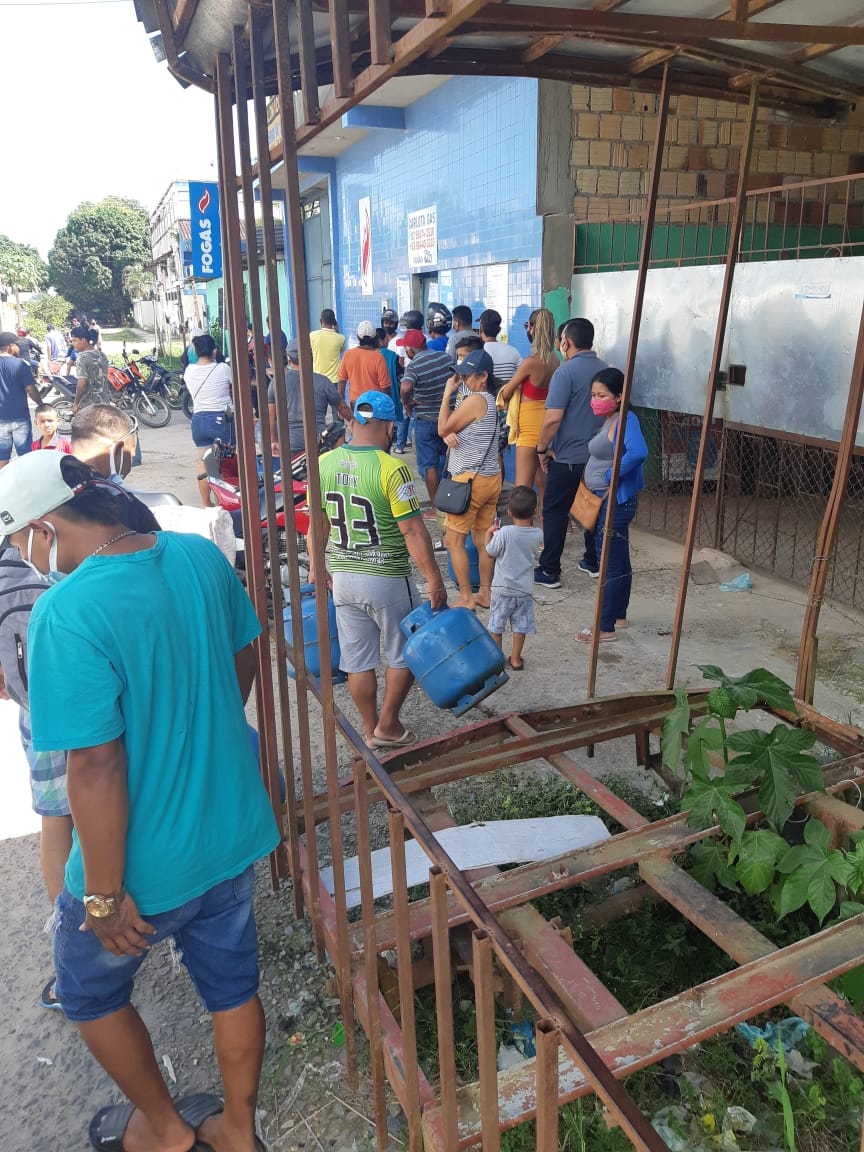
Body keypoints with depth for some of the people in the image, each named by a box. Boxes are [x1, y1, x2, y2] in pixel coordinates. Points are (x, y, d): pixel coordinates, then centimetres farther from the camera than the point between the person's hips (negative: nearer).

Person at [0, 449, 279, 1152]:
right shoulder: (203, 557, -7)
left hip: (147, 862, -5)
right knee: (233, 984, 24)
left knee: (90, 990, 26)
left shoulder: (66, 612, -27)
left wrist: (105, 896, -14)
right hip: (233, 831, 6)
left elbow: (95, 765, -26)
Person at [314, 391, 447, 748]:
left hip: (343, 578, 5)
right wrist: (434, 580, -11)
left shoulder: (324, 464, -1)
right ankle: (388, 726, 24)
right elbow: (413, 532, -19)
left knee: (358, 660, 15)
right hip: (387, 581, -5)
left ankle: (370, 730, 28)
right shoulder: (392, 469, -19)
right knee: (405, 653, 16)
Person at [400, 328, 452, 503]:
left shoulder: (413, 366, -18)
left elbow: (406, 388, -35)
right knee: (444, 460, 23)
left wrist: (407, 403, -17)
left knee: (428, 465, 3)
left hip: (426, 420, -5)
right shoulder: (446, 357, -1)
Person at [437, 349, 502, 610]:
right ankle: (485, 593, 20)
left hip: (471, 479, -9)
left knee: (454, 540, 0)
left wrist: (447, 393, -4)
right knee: (483, 539, 13)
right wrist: (450, 434, -13)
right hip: (491, 477, 9)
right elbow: (448, 430, 11)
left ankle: (466, 598, 2)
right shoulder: (489, 399, 13)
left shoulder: (475, 400, -16)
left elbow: (442, 429, -9)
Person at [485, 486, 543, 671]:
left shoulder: (504, 533, -20)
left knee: (496, 625, 14)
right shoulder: (537, 535, -10)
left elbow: (490, 553, -8)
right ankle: (515, 659, 21)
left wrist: (489, 533, 6)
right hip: (525, 589, 3)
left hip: (502, 588, -2)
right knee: (520, 626, 14)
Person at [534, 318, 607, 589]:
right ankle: (593, 562, 27)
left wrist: (542, 449, -9)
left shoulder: (566, 371, -15)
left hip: (567, 456, -6)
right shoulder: (605, 369, 6)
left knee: (555, 513, 2)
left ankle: (549, 572, 5)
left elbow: (553, 418, -21)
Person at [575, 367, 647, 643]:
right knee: (619, 562, 18)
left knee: (612, 564, -2)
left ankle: (606, 627, 5)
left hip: (615, 502, -10)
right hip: (605, 500, 10)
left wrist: (610, 476, -25)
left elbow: (638, 453, -35)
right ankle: (618, 615, 31)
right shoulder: (609, 421, 11)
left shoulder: (626, 420, -17)